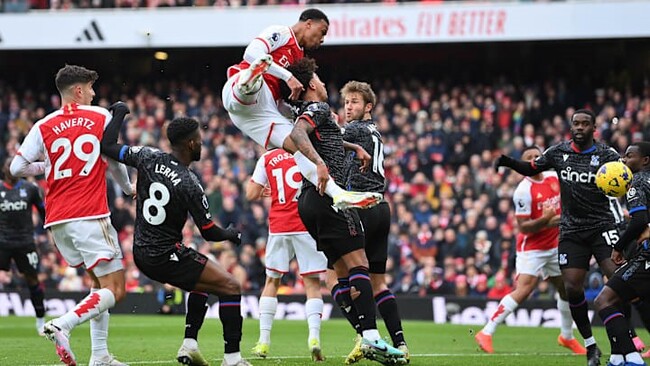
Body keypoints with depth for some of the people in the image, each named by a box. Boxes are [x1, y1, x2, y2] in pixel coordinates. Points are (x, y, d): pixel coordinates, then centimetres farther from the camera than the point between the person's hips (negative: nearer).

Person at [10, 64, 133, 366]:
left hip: (56, 220, 5)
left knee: (99, 283, 19)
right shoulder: (101, 117, 2)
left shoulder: (43, 127, 7)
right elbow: (115, 161, 13)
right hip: (90, 215, -5)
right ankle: (61, 325, -27)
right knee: (115, 291, -5)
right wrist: (128, 188, 32)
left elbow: (17, 168, 4)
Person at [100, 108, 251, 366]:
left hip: (141, 255, 8)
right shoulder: (190, 185, -19)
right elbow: (209, 233, -11)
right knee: (231, 287, -2)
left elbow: (107, 146, 3)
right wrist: (231, 234, 11)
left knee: (203, 281, 29)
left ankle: (189, 344, 22)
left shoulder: (148, 158, -6)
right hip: (167, 257, -8)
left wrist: (119, 113, 16)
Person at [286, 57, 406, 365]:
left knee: (344, 272, 7)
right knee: (358, 264, -15)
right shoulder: (318, 108, -4)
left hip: (308, 201, 10)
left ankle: (366, 339, 0)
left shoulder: (306, 111, 22)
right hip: (328, 196, -10)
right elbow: (297, 132, -25)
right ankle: (371, 338, -27)